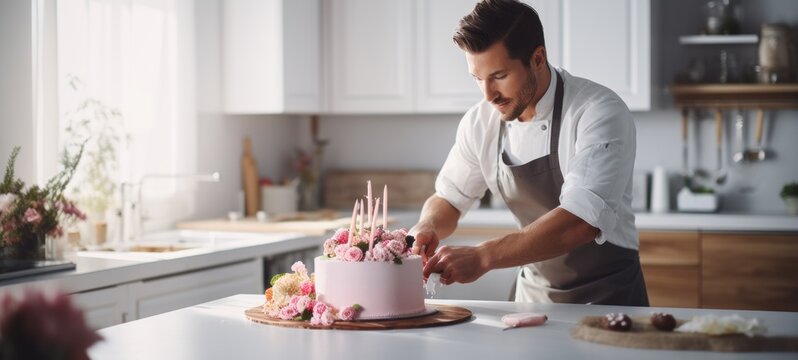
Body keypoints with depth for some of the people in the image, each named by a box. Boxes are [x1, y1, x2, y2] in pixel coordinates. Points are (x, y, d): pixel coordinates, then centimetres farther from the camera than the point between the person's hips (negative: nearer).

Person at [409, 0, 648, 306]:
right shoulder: (480, 122, -2)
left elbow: (581, 221, -30)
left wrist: (482, 257, -36)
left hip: (607, 299, -5)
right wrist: (427, 227, -11)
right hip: (532, 294, 5)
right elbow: (448, 200, 12)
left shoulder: (599, 112, -18)